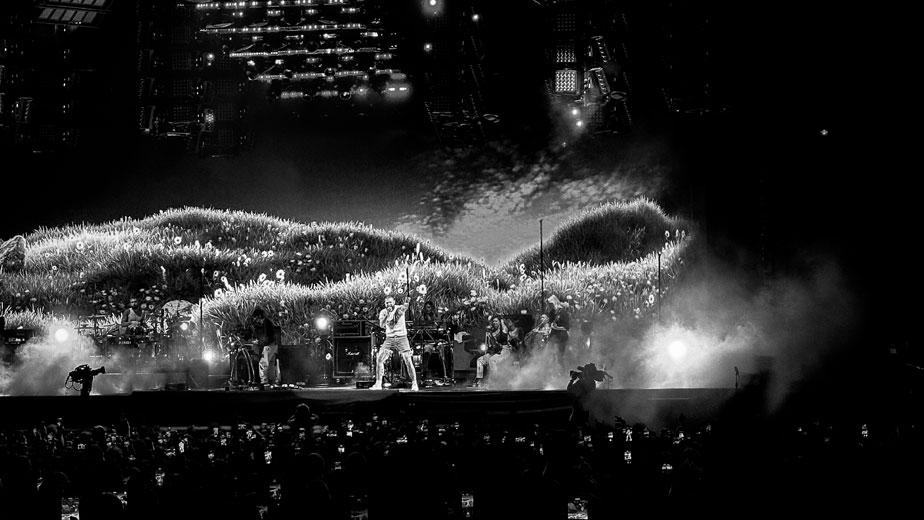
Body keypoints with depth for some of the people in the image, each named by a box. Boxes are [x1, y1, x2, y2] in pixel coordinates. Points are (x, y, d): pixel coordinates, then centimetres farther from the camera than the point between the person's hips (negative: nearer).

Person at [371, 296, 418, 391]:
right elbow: (382, 325, -12)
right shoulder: (383, 312, 3)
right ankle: (378, 384, 2)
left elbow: (404, 307, -31)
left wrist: (404, 307, -54)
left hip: (401, 337, -3)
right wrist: (387, 314, -24)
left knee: (407, 360, -10)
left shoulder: (399, 308, -7)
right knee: (379, 359, -6)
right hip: (389, 338, 3)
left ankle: (414, 384, -2)